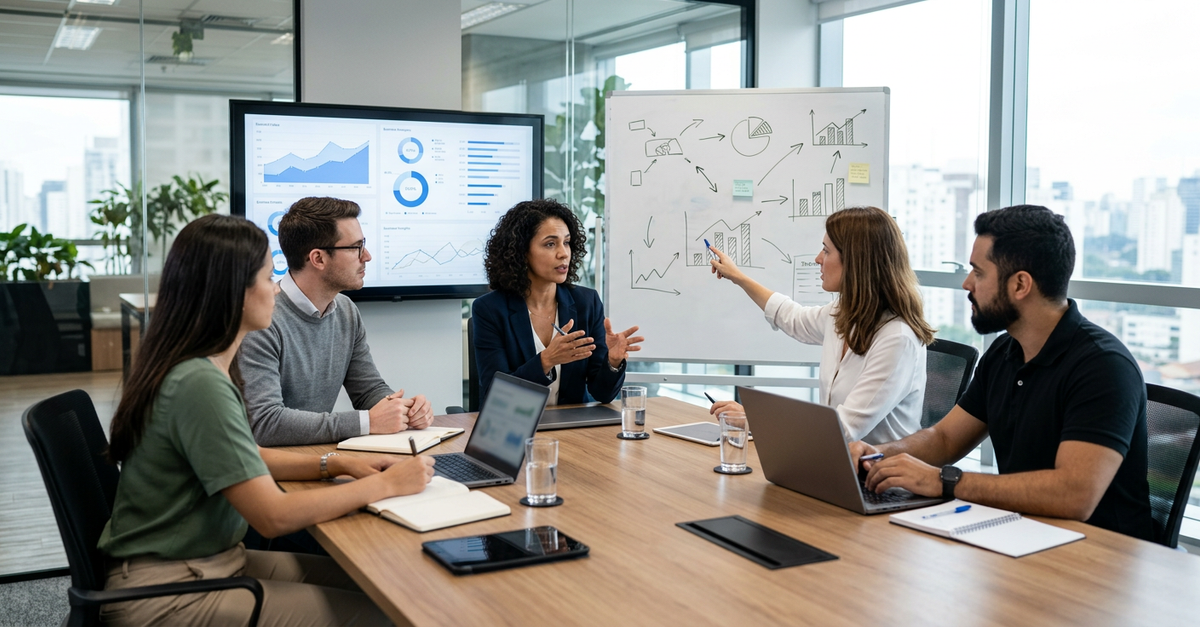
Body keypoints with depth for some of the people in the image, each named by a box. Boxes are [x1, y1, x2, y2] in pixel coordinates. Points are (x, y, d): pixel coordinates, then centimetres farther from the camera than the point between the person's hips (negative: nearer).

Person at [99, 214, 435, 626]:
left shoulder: (207, 366, 5)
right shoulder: (200, 384, -25)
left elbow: (246, 458, 19)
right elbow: (274, 515, -24)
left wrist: (336, 464, 5)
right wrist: (385, 485, -15)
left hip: (212, 559, 9)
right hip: (165, 593, -9)